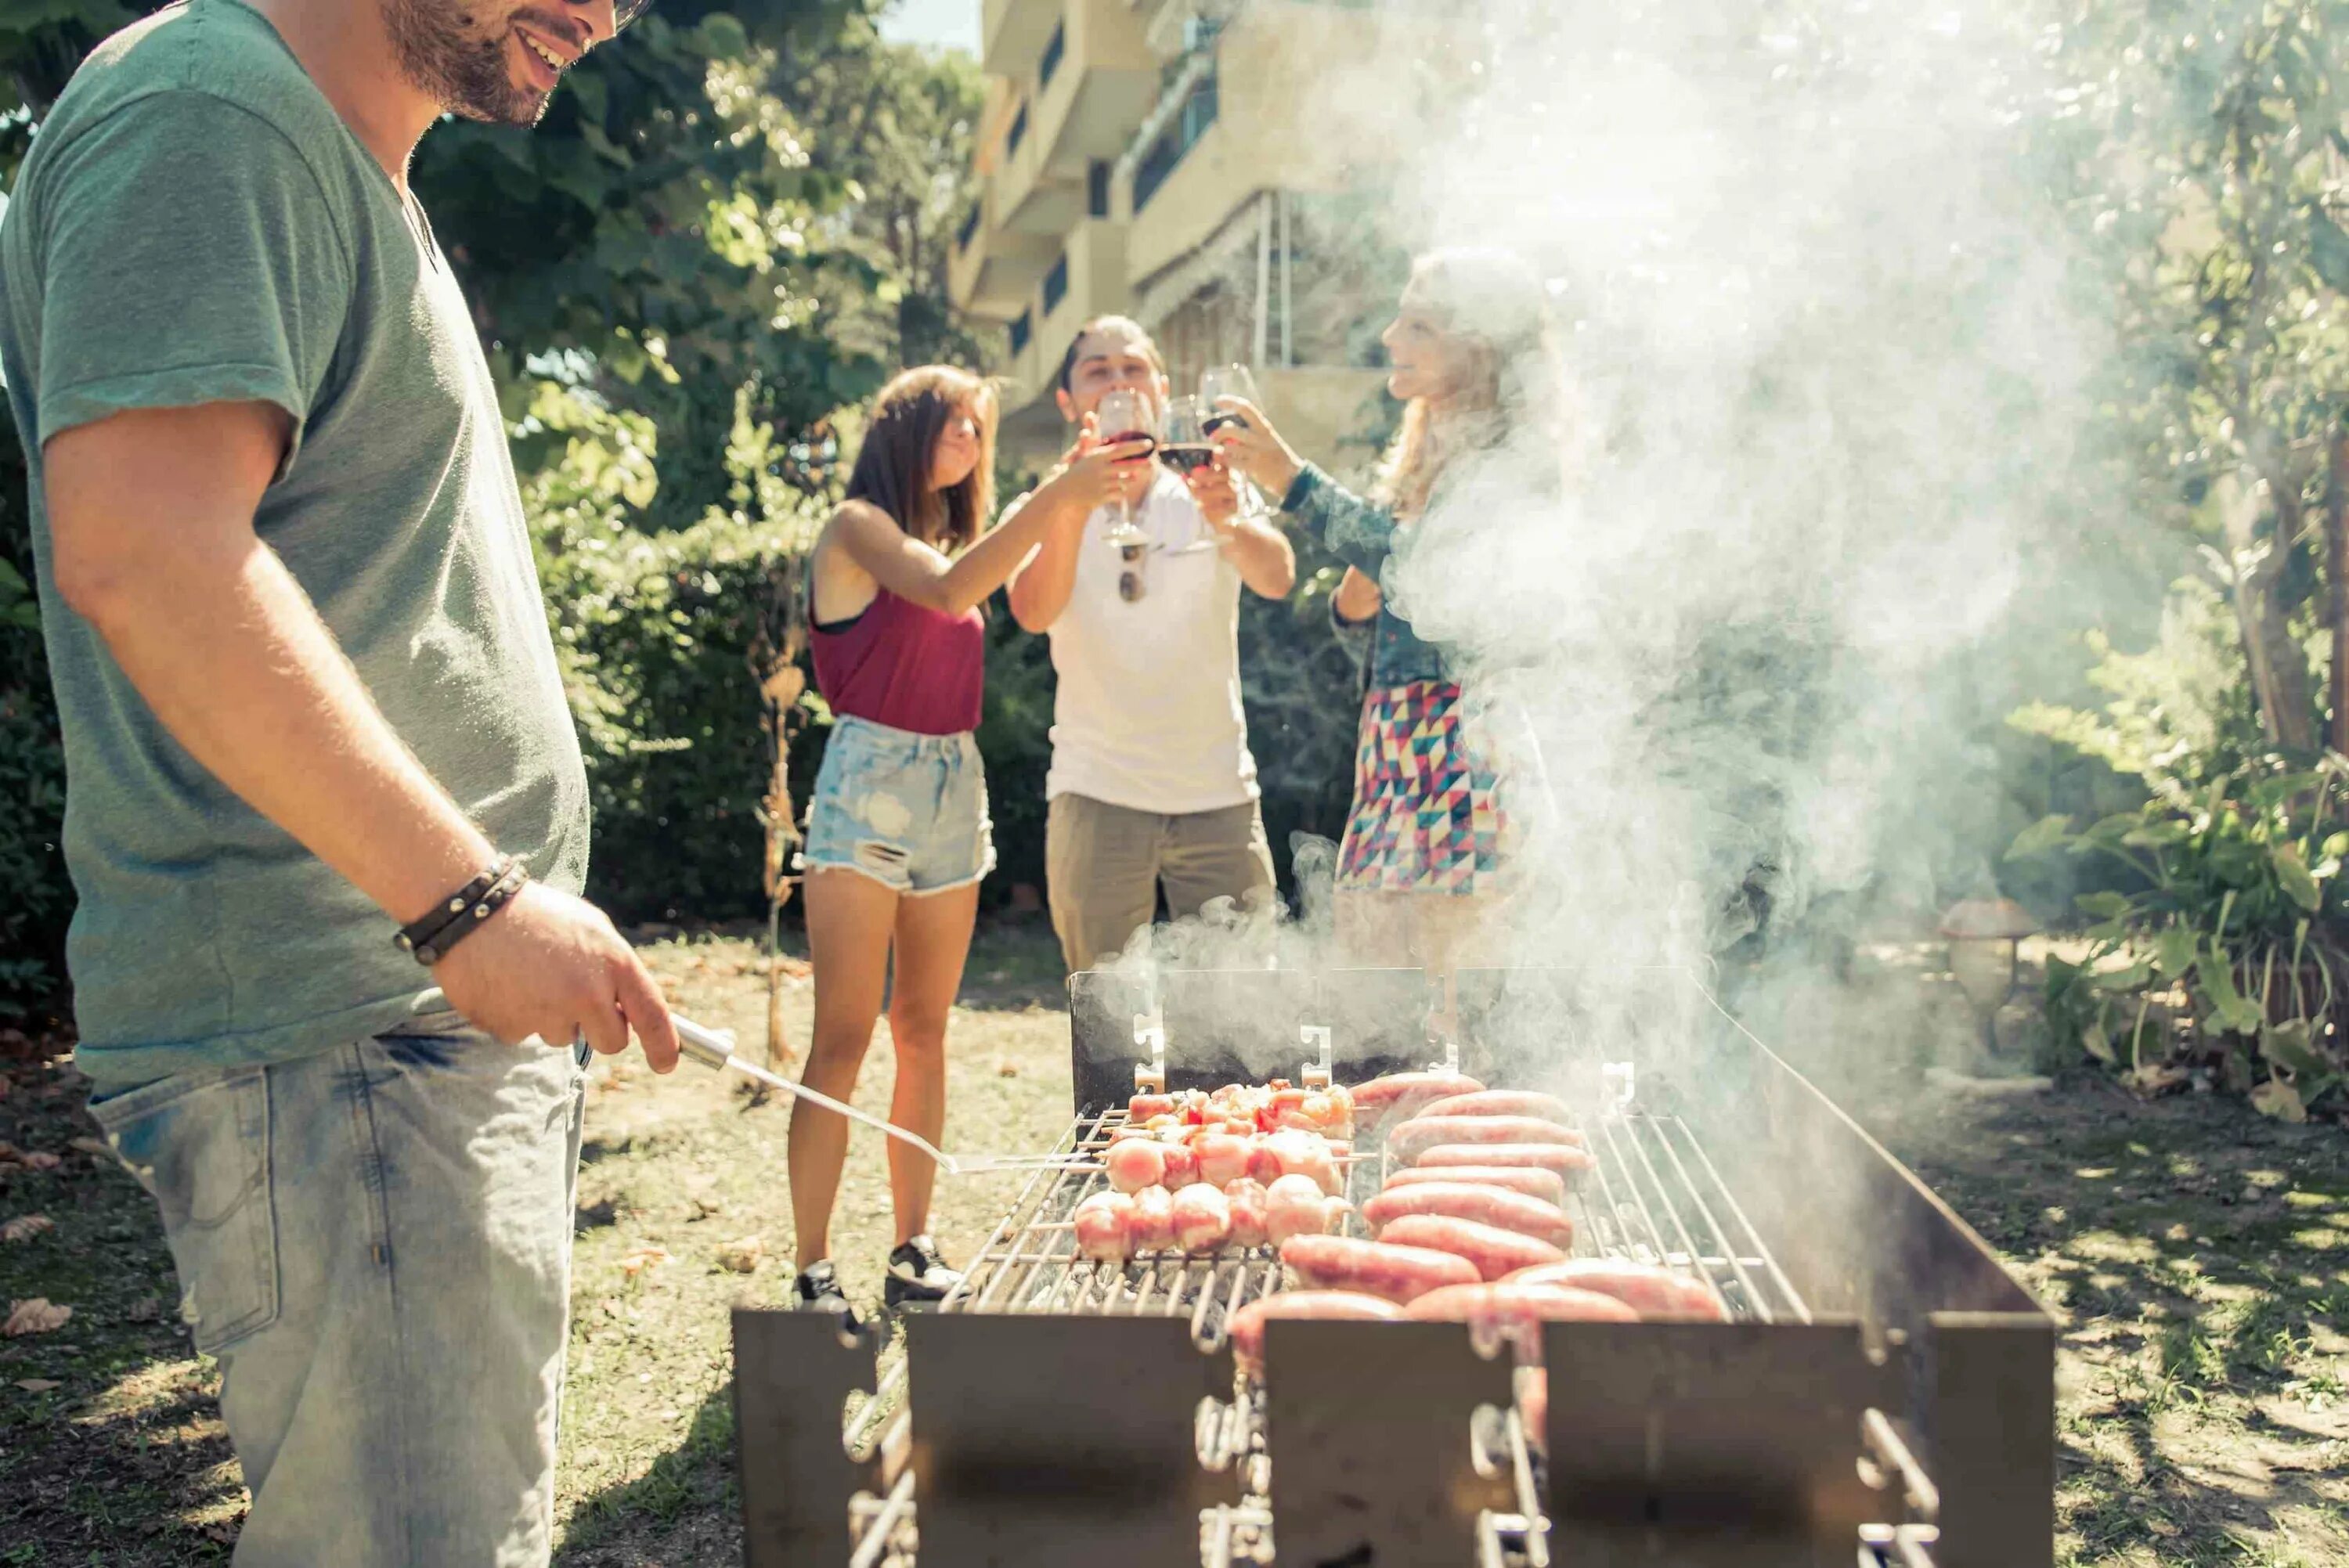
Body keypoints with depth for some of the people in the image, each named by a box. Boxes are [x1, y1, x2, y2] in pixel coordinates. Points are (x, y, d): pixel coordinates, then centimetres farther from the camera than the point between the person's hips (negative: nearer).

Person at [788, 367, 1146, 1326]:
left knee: (924, 1034, 7)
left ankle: (915, 1249, 13)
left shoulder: (954, 536, 18)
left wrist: (1074, 506, -3)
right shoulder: (860, 526, -3)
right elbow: (945, 591, -20)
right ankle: (813, 1270, -3)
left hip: (954, 787, 7)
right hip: (869, 781, -7)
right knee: (844, 1037, -8)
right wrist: (1057, 495, -22)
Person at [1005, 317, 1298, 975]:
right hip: (1096, 797, 0)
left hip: (1220, 796, 1)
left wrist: (1229, 524, -39)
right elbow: (1033, 612, -18)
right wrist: (1075, 502, -35)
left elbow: (1278, 577, -17)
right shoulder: (1046, 509, 4)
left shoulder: (1211, 496, 5)